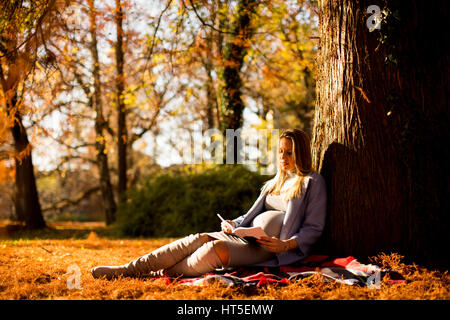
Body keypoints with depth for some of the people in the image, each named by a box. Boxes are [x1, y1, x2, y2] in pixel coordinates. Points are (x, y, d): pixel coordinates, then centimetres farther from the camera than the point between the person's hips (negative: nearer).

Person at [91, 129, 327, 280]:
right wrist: (232, 224, 6)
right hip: (247, 235, 6)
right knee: (200, 239, -19)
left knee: (217, 248, -33)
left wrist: (285, 245, -18)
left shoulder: (312, 182, 3)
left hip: (269, 248, -6)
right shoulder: (275, 182, 25)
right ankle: (129, 269, -27)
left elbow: (313, 228, -3)